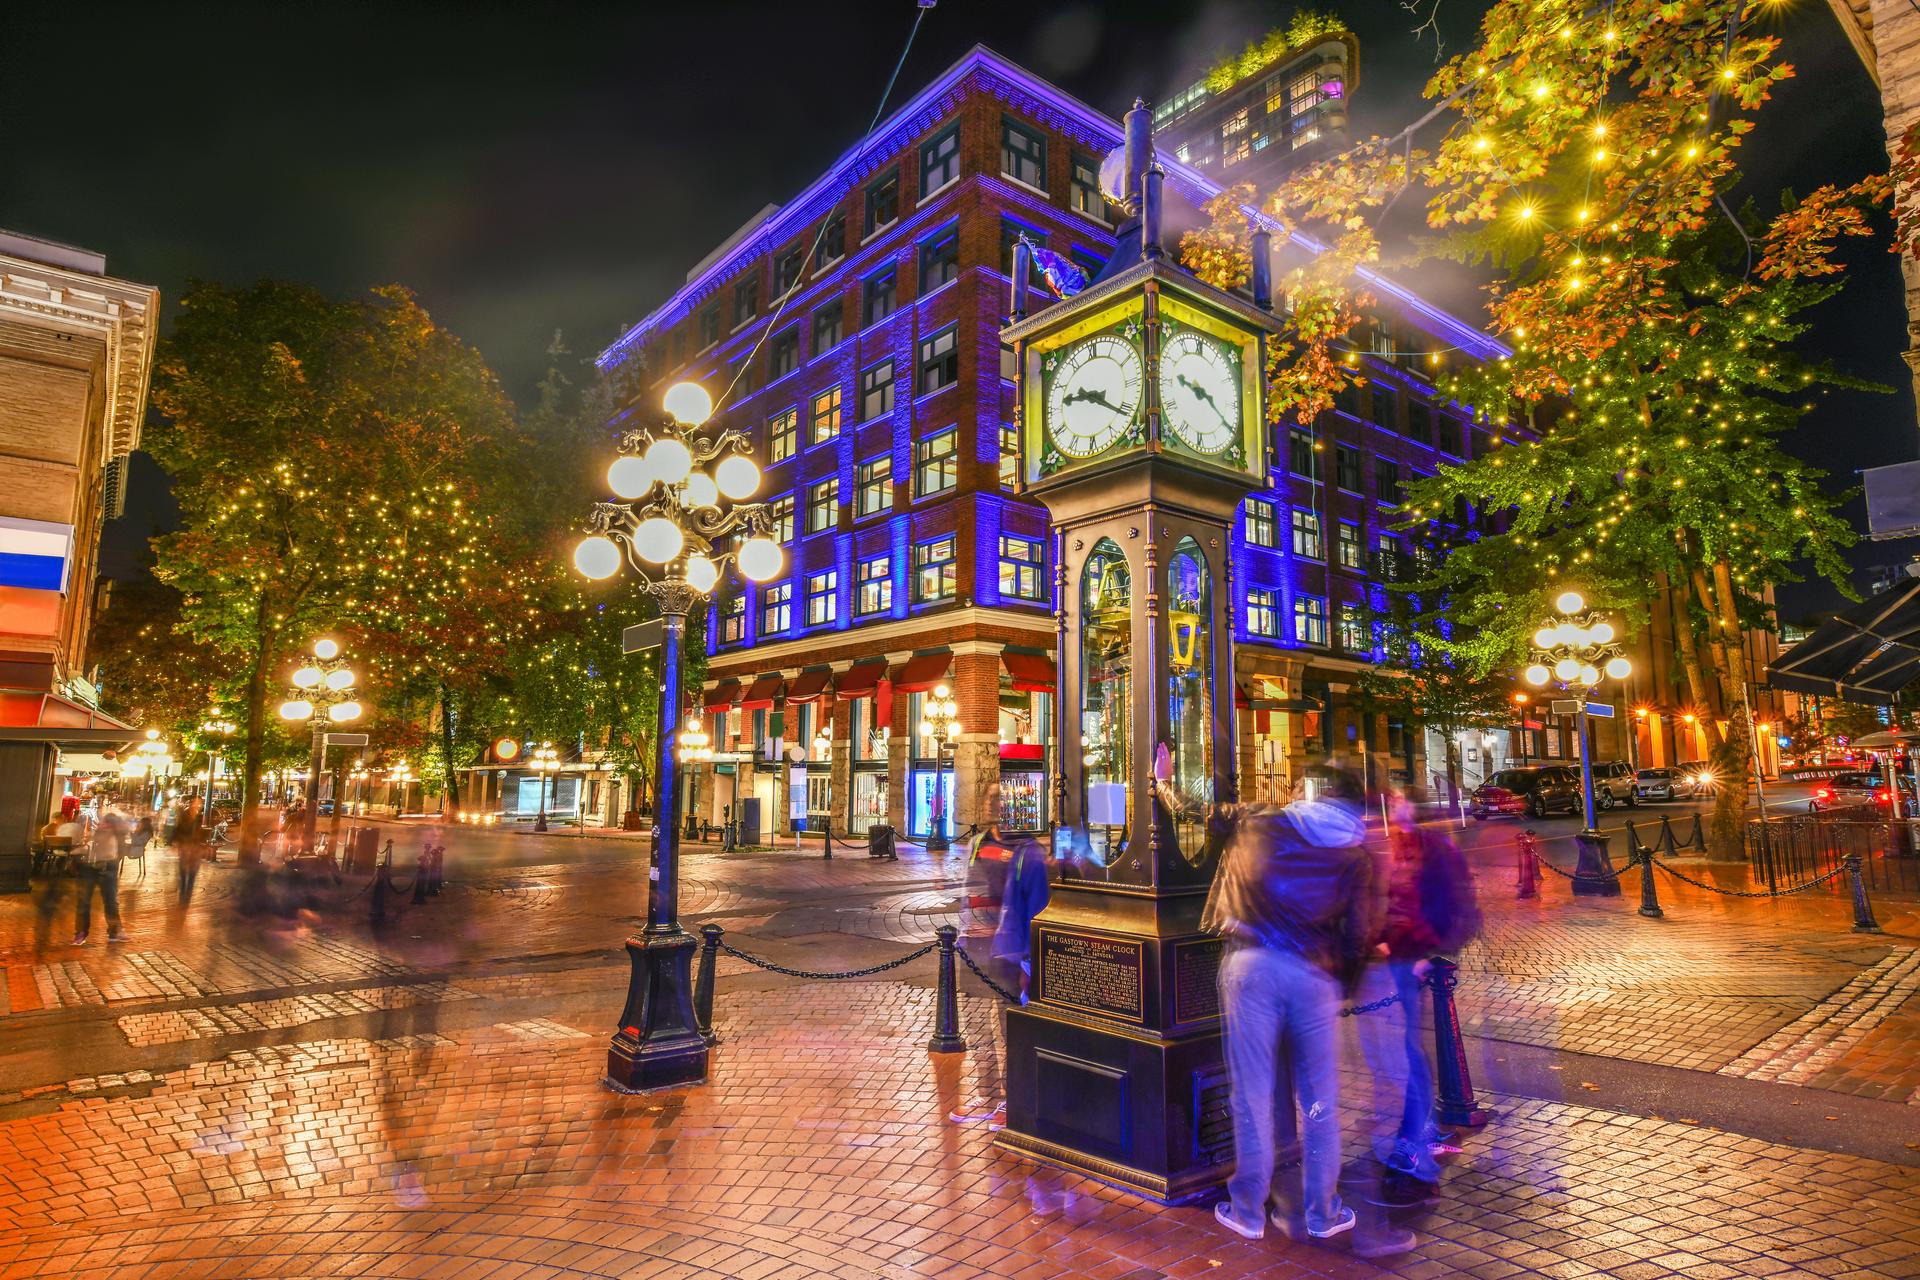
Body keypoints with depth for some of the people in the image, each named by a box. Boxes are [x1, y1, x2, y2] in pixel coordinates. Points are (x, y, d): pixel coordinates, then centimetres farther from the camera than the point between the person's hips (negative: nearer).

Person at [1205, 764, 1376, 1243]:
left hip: (1249, 965, -1)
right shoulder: (1355, 855, 8)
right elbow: (1357, 935, 7)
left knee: (1252, 1092, 7)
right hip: (1314, 973, 1)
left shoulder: (1256, 825, 6)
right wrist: (1345, 986, 20)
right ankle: (1322, 1213, 27)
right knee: (1318, 1098, 15)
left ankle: (1248, 1211, 18)